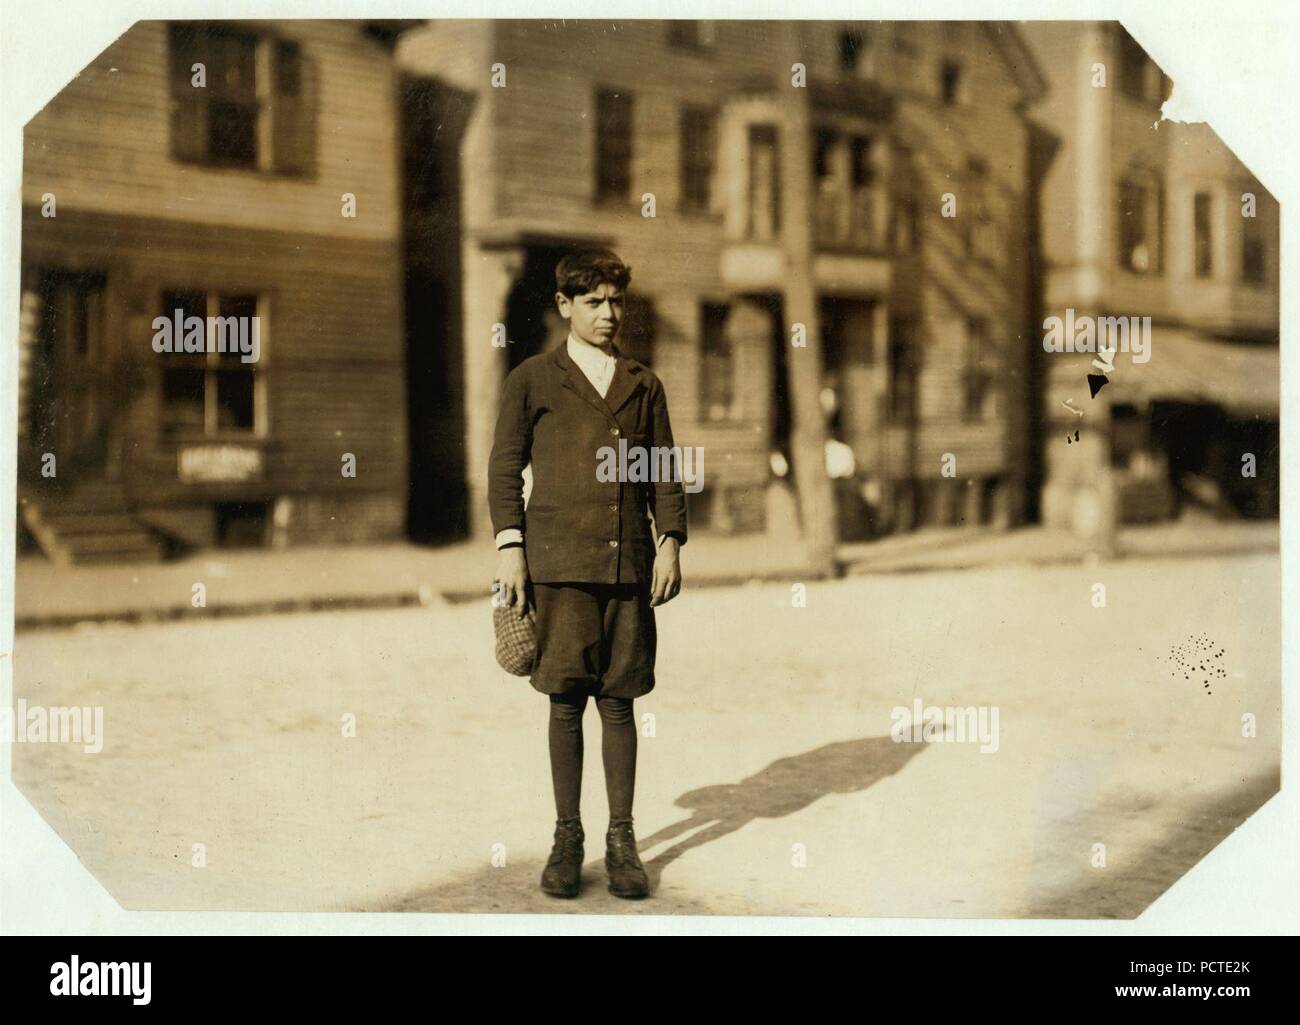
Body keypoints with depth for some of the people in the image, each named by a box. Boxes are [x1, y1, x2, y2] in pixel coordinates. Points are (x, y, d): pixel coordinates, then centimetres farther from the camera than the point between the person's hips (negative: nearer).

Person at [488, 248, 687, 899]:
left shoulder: (643, 385, 17)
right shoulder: (532, 380, 9)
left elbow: (666, 472, 16)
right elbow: (505, 467, 7)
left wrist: (670, 542, 4)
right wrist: (509, 546, -3)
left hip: (629, 562, 2)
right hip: (559, 559, -2)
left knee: (619, 701, 3)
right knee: (566, 701, -1)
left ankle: (621, 840, 10)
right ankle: (567, 838, 9)